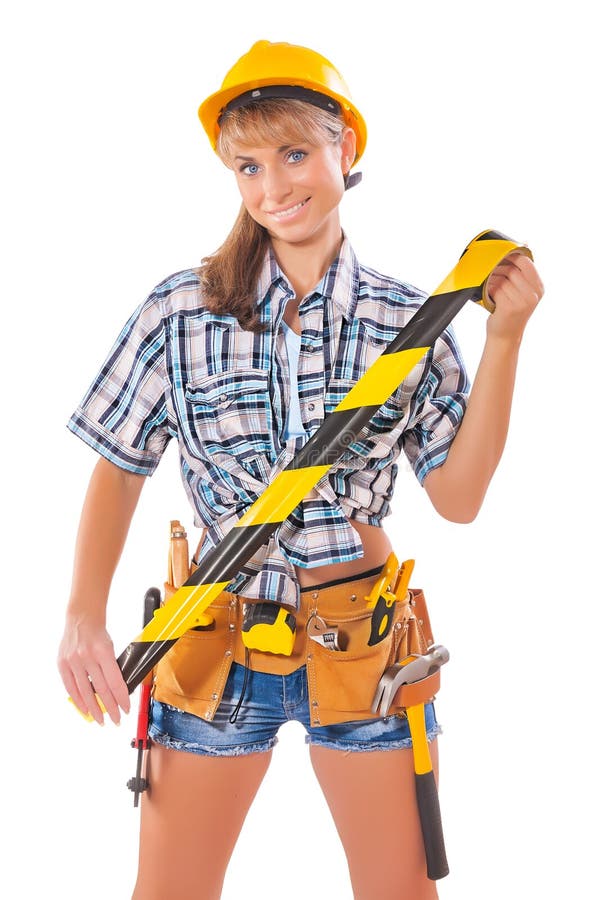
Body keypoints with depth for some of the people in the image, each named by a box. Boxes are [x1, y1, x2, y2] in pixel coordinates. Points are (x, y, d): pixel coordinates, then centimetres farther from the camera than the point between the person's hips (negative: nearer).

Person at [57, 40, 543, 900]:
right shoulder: (180, 311, -7)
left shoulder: (409, 322, -4)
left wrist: (504, 339, -10)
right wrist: (85, 615, -10)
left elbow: (458, 496, -4)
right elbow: (119, 470, 2)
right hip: (217, 644, 0)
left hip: (364, 641, 1)